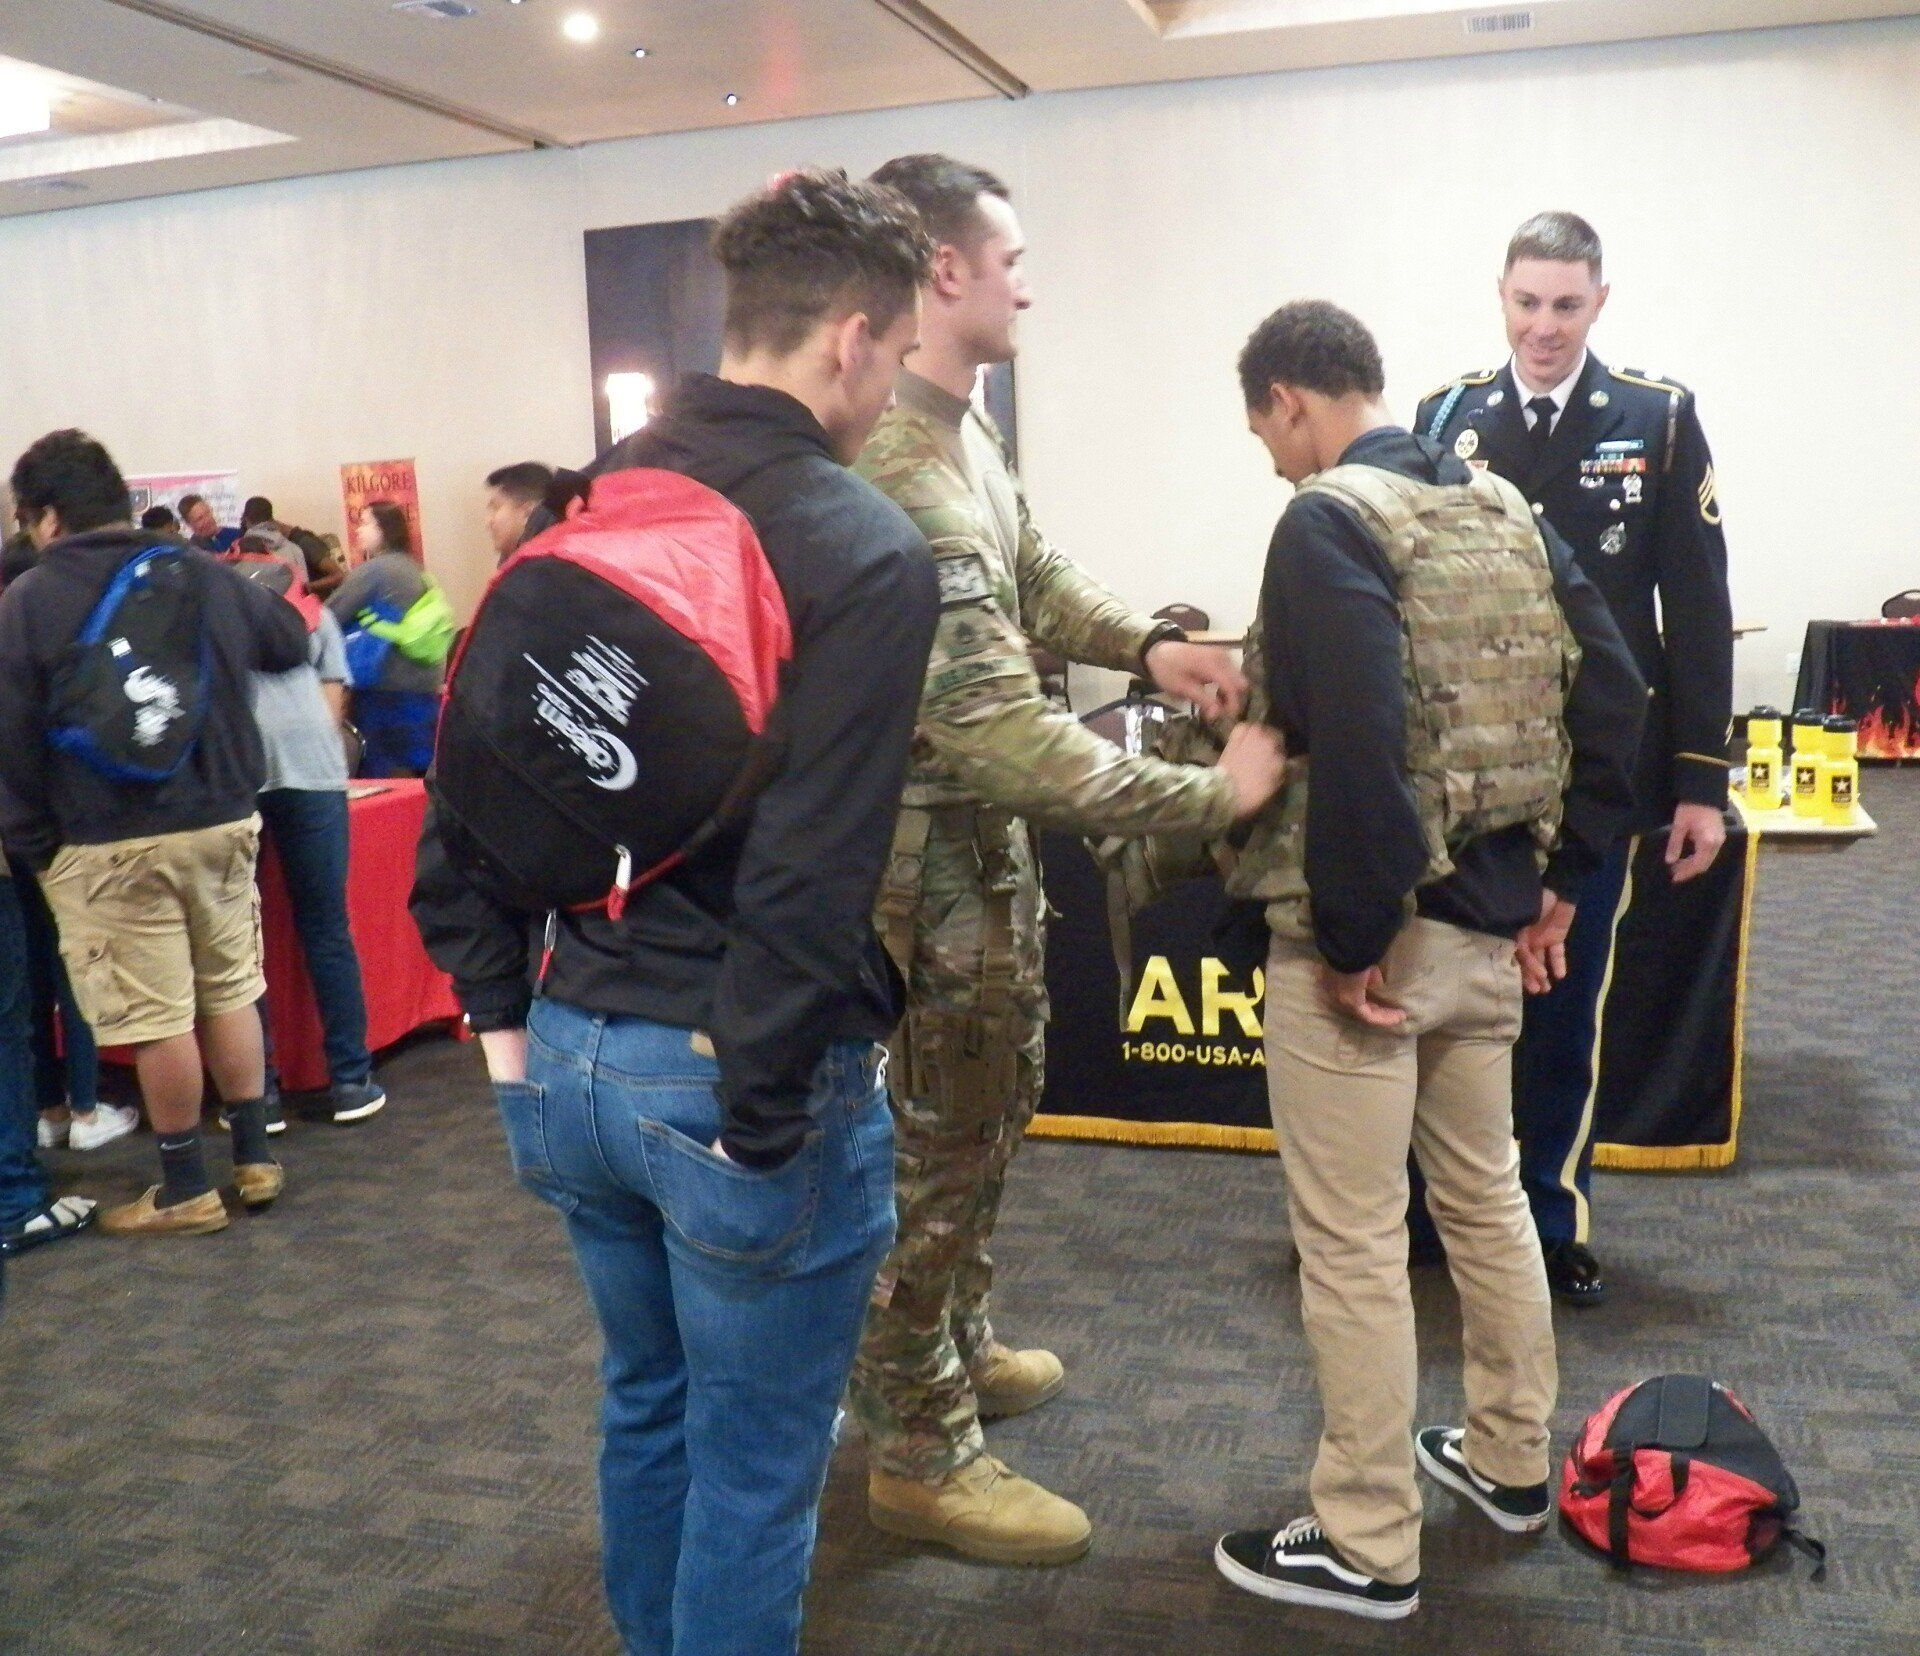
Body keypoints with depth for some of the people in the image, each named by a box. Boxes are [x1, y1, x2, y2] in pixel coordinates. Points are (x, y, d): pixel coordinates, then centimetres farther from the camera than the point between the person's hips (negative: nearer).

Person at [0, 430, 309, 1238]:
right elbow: (289, 642, 19)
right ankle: (255, 1158, 24)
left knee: (156, 1018, 3)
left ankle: (186, 1188, 14)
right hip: (221, 822, 5)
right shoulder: (206, 573, 5)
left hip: (109, 844, -4)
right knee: (232, 992, 15)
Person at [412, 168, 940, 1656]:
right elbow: (812, 876, -24)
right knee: (754, 1471, 12)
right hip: (740, 1083, -7)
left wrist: (503, 1008, 12)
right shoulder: (866, 552, -16)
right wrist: (761, 1119, -15)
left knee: (647, 1407, 27)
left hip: (570, 1053, 7)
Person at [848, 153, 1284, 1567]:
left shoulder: (958, 420, 4)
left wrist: (1143, 643, -4)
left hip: (984, 834, 10)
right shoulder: (898, 474, -29)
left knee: (990, 1104, 23)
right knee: (938, 1143, 5)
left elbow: (1034, 574, 15)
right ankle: (921, 1453, 25)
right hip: (925, 857, -10)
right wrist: (1211, 796, -25)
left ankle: (956, 1348, 45)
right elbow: (997, 733, -32)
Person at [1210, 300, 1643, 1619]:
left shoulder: (1329, 521, -14)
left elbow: (1358, 744, -27)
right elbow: (1612, 694, 8)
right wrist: (1561, 880, 11)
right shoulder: (1505, 507, 10)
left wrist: (1350, 940, -19)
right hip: (1490, 919, 8)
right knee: (1487, 1194, 22)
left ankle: (1368, 1545, 18)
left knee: (1354, 1245, 4)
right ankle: (1512, 1460, 40)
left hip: (1368, 931, -8)